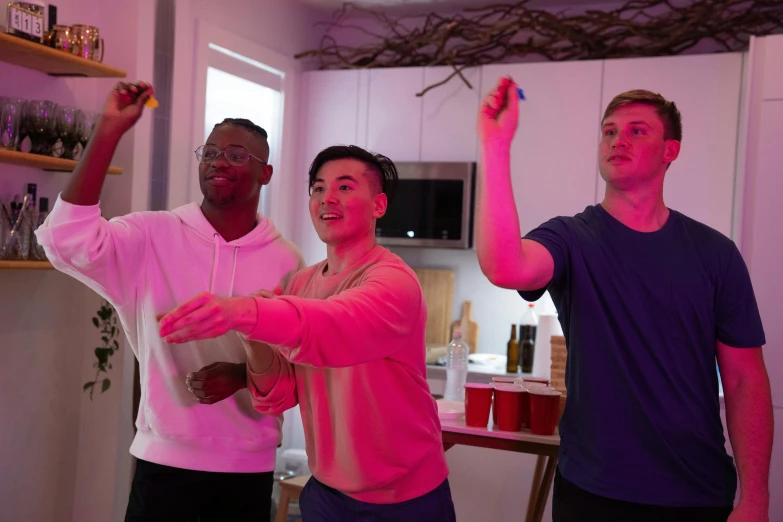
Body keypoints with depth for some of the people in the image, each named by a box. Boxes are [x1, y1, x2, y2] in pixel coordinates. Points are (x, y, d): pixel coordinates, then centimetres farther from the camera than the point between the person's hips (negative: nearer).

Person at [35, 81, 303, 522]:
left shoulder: (286, 261, -1)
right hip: (164, 458, -1)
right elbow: (68, 240, -22)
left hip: (249, 467, 1)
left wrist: (242, 376, -16)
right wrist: (110, 131, -23)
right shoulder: (153, 236, -5)